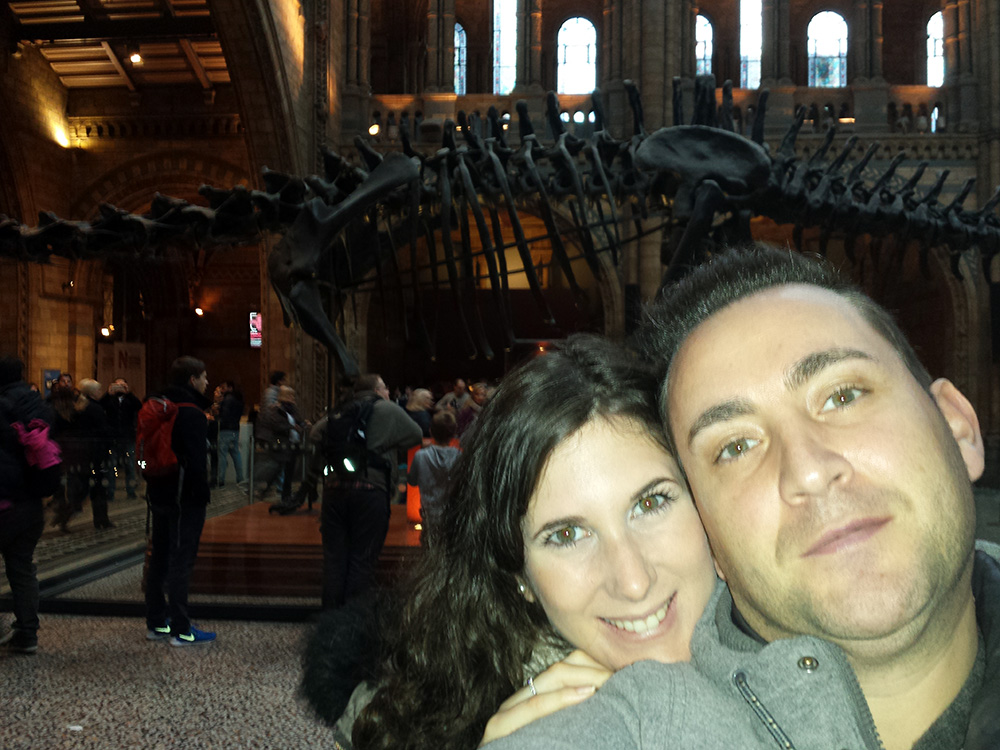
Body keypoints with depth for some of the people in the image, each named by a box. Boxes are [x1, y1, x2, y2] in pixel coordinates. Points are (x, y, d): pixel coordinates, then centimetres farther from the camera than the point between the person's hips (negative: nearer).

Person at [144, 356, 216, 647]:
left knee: (159, 557, 16)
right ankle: (180, 630, 3)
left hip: (159, 492, 9)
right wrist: (203, 494, -15)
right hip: (184, 497, -9)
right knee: (181, 561, -4)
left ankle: (156, 623, 25)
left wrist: (152, 484, 20)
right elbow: (195, 459, -22)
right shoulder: (191, 413, -17)